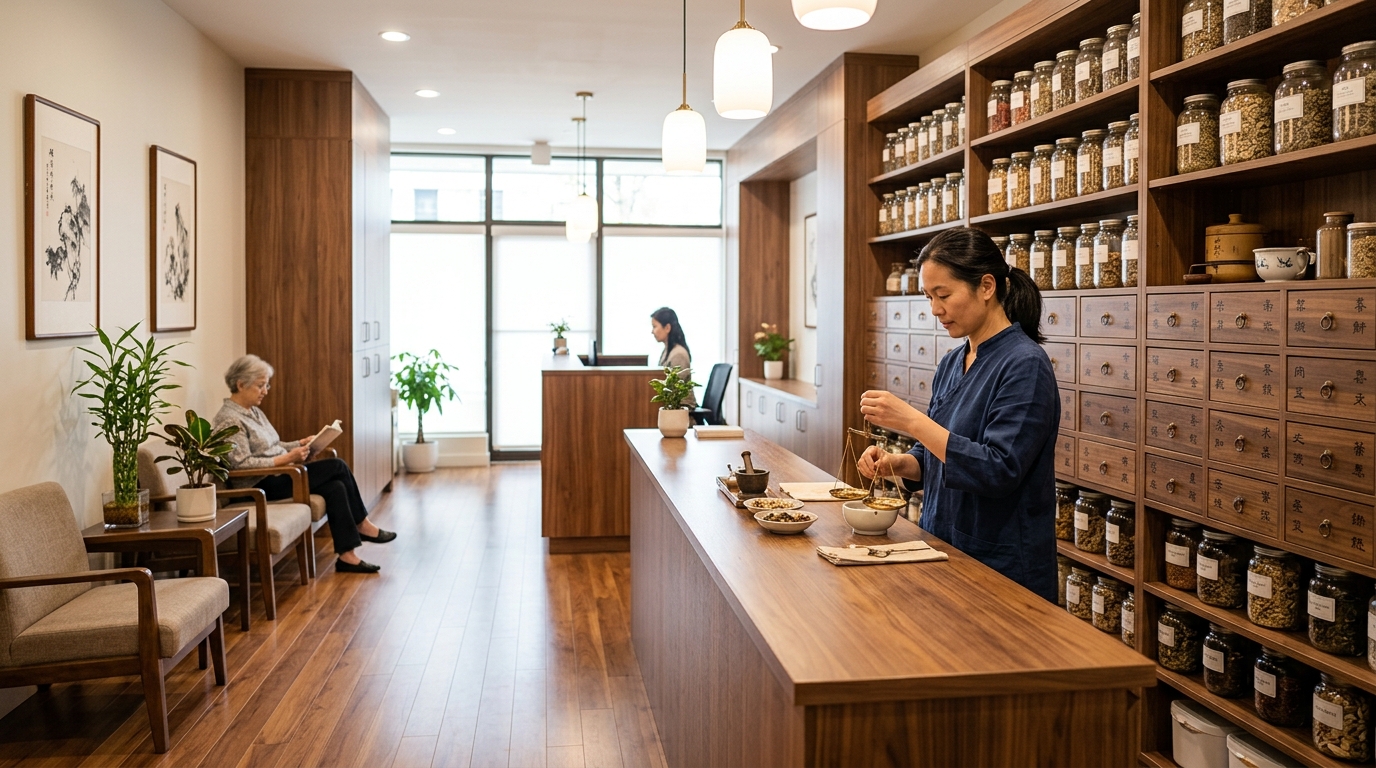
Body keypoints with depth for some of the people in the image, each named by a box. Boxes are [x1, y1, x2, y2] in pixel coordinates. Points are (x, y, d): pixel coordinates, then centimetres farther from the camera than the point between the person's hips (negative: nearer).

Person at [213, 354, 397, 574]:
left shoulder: (253, 411, 15)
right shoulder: (229, 419, -14)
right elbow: (241, 464, -22)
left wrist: (300, 444, 3)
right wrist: (286, 459, -25)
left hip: (277, 477, 9)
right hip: (262, 487, -9)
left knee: (335, 487, -13)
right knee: (338, 467, -16)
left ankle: (347, 556, -10)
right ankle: (362, 525, -3)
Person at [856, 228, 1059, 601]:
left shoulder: (1024, 365, -17)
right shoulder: (951, 363, 6)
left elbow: (998, 470, -25)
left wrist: (911, 420, -27)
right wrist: (895, 463, -6)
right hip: (942, 550, 7)